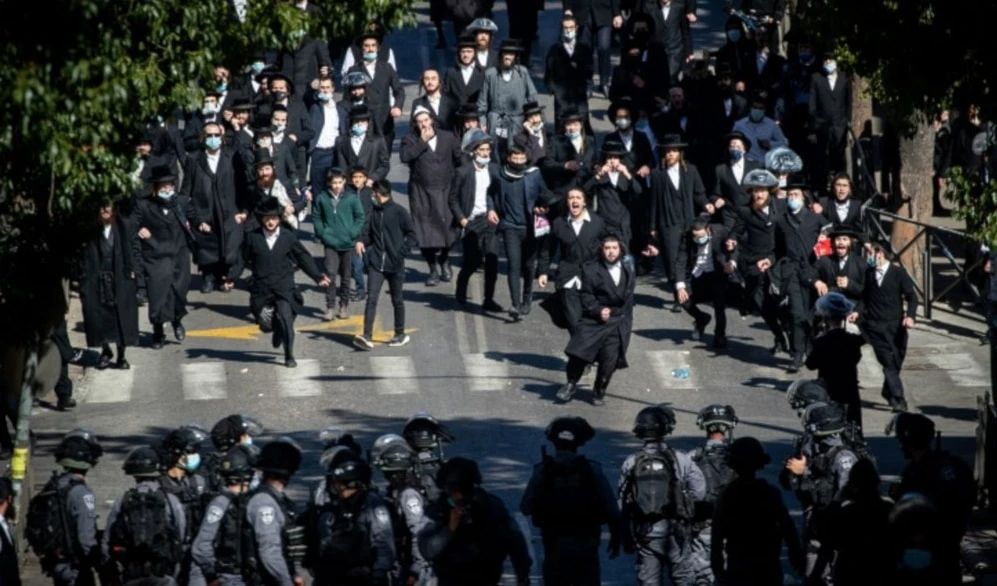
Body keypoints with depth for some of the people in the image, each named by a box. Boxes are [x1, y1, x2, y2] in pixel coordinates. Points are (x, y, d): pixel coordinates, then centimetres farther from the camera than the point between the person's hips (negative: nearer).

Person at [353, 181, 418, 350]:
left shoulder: (399, 212, -7)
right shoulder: (374, 211, 5)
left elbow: (411, 235, -6)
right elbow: (367, 230, 10)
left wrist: (400, 252, -14)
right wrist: (361, 241, -11)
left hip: (394, 265, -3)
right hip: (375, 263, 3)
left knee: (397, 300, 12)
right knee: (371, 298, -9)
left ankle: (400, 334, 27)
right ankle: (367, 337, -15)